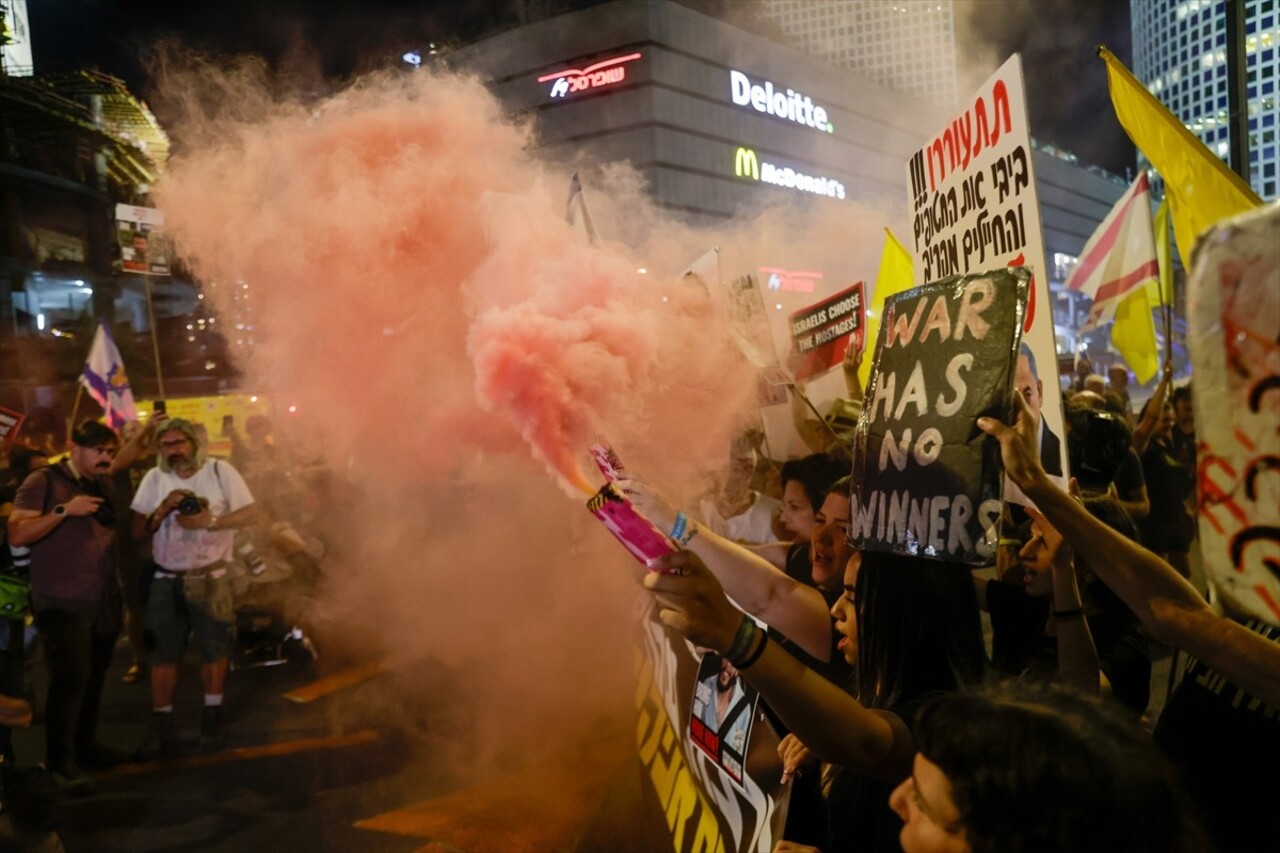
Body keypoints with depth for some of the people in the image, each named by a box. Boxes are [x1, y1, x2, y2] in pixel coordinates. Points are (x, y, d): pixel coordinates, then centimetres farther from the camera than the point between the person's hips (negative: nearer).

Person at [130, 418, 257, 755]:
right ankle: (161, 728, 14)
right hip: (167, 580, 2)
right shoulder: (154, 478, 3)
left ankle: (212, 716, 24)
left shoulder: (220, 471, -6)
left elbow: (250, 513, -10)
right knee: (162, 653, 5)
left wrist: (209, 520, -21)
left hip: (211, 578, -2)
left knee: (214, 649, 8)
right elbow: (137, 529, 1)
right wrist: (163, 509, -17)